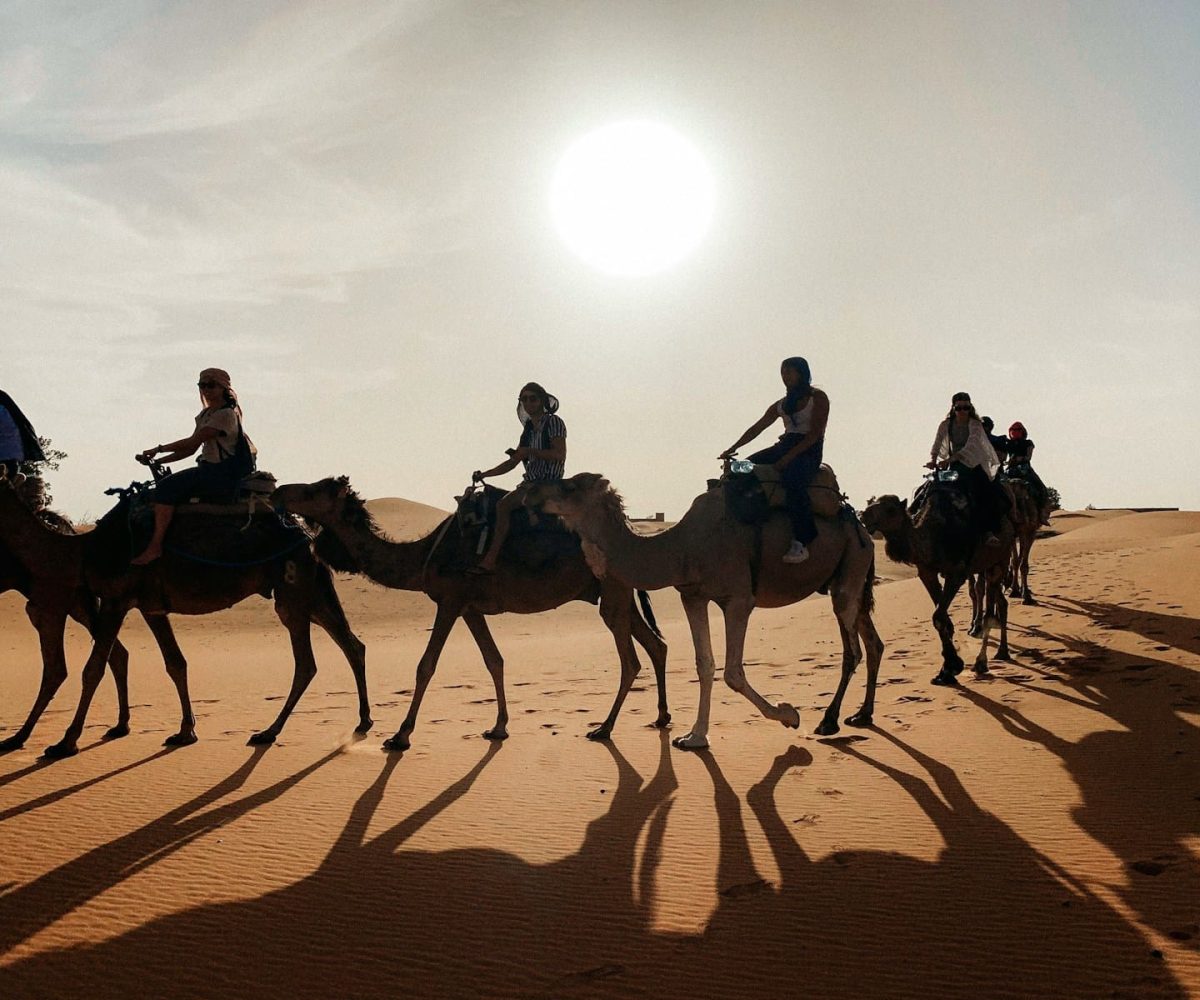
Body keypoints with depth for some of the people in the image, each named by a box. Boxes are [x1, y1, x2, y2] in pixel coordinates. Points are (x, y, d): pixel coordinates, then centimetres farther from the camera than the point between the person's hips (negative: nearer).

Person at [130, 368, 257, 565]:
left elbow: (193, 441, -17)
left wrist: (158, 449, -11)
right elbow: (191, 449, 18)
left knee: (167, 487, -21)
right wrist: (159, 460, 8)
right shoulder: (206, 414, 17)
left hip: (224, 473, -10)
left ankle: (155, 547, -23)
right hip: (210, 470, 10)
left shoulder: (226, 414, -13)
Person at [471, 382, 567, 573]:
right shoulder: (529, 429, 20)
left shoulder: (554, 422, -4)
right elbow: (512, 463, 21)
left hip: (549, 483, -9)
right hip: (531, 482, 9)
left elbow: (560, 455, -15)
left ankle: (489, 561, -24)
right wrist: (485, 474, 14)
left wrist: (530, 451, -18)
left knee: (504, 504, -25)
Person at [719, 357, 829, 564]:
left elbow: (816, 432, -11)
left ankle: (801, 543, -39)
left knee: (793, 480, -37)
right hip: (784, 447, 8)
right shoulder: (781, 404, 20)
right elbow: (757, 428, 16)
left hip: (808, 451, -8)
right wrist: (733, 448, 3)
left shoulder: (818, 398, 0)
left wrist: (790, 456, -20)